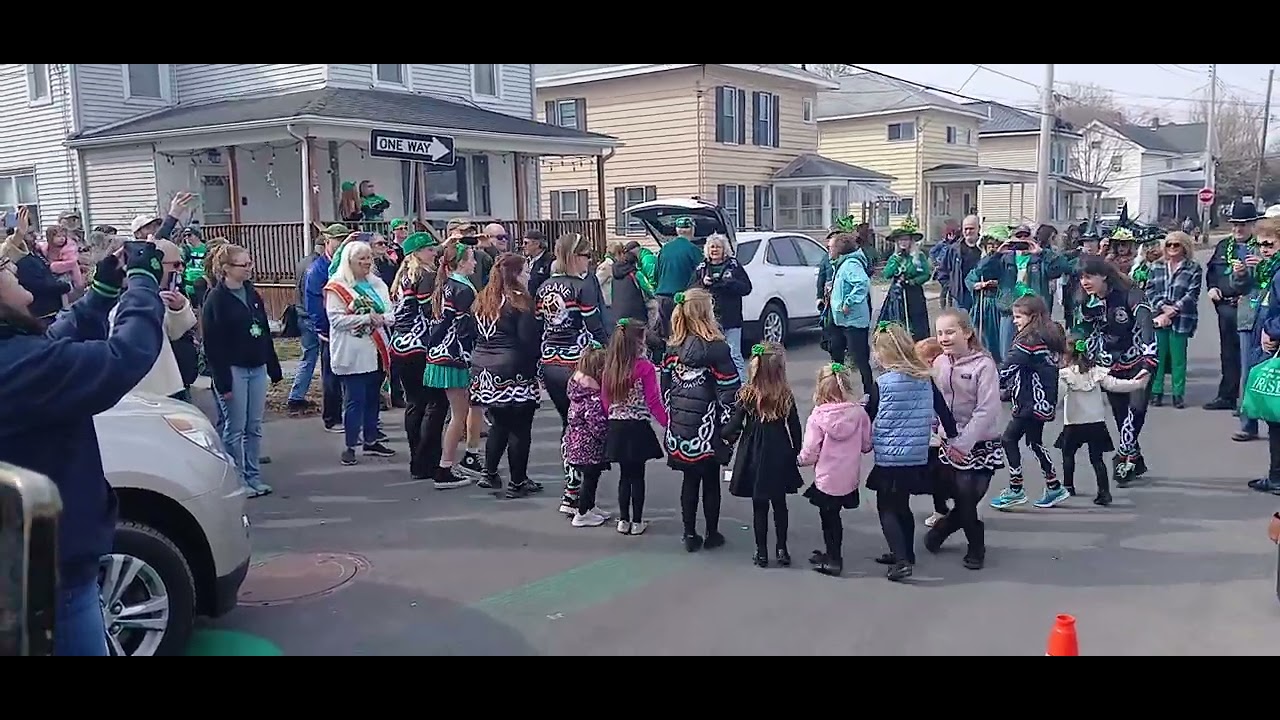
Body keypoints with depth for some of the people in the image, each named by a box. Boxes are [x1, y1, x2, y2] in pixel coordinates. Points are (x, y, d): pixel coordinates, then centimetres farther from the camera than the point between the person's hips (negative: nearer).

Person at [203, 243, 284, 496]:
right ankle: (237, 481, 10)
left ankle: (253, 477, 19)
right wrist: (222, 380, -17)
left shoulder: (252, 294, 11)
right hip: (233, 370, -6)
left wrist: (273, 368, 14)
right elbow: (213, 344, -13)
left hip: (257, 369, 6)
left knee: (254, 427, 10)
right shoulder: (216, 299, -9)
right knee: (235, 429, 1)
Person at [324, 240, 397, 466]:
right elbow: (336, 319, -15)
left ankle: (370, 441, 26)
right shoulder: (337, 287, -7)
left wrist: (383, 318, -12)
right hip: (353, 353, -6)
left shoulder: (377, 284, 13)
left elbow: (391, 313, 11)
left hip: (377, 351, 6)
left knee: (373, 398, 14)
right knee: (355, 400, -3)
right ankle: (350, 446, 6)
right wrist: (366, 318, -18)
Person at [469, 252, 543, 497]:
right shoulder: (519, 302, -12)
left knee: (499, 423, 20)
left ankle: (490, 473, 20)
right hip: (514, 373, -7)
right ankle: (517, 482, 6)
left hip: (484, 370, 7)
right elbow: (528, 340, -15)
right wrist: (533, 370, -6)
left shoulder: (482, 300, 10)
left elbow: (475, 335, 15)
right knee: (519, 427, 2)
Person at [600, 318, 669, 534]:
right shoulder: (645, 367, -13)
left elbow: (605, 401, 9)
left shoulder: (609, 368, 2)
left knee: (625, 475, 15)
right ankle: (637, 522, 13)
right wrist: (668, 424, -6)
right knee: (637, 476, 7)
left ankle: (623, 520, 20)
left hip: (616, 428, 4)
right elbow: (653, 402, -13)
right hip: (638, 428, -4)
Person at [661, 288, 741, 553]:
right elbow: (729, 392, -13)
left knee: (689, 481, 14)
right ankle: (712, 535, 22)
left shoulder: (672, 348, -1)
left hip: (680, 427, 4)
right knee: (711, 482, 11)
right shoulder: (717, 349, -15)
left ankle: (690, 535, 20)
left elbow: (666, 388, 6)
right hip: (708, 428, -4)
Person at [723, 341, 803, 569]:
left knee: (759, 506, 9)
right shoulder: (786, 396, -10)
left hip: (754, 455, -1)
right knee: (779, 503, 16)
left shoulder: (747, 394, -13)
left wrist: (727, 435, 10)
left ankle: (762, 552, 14)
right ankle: (782, 550, 21)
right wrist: (797, 454, 10)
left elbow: (735, 425, -12)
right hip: (780, 455, 1)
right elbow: (795, 429, -4)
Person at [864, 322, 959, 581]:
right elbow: (944, 411, 9)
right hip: (919, 456, 6)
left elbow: (868, 417, -1)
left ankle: (901, 560, -8)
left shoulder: (882, 384, -12)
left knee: (887, 509, 4)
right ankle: (905, 554, 31)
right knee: (902, 506, 21)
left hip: (889, 457, -6)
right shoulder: (926, 379, 2)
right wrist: (953, 437, 21)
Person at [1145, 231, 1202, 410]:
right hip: (1158, 317, 2)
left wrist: (1172, 311, -13)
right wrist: (1163, 307, -11)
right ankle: (1156, 392, 10)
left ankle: (1178, 394, 8)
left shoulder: (1193, 268, 1)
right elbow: (1149, 290, 5)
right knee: (1157, 355, 3)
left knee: (1178, 357, 1)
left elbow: (1192, 295, -5)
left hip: (1181, 319, -2)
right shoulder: (1156, 266, 11)